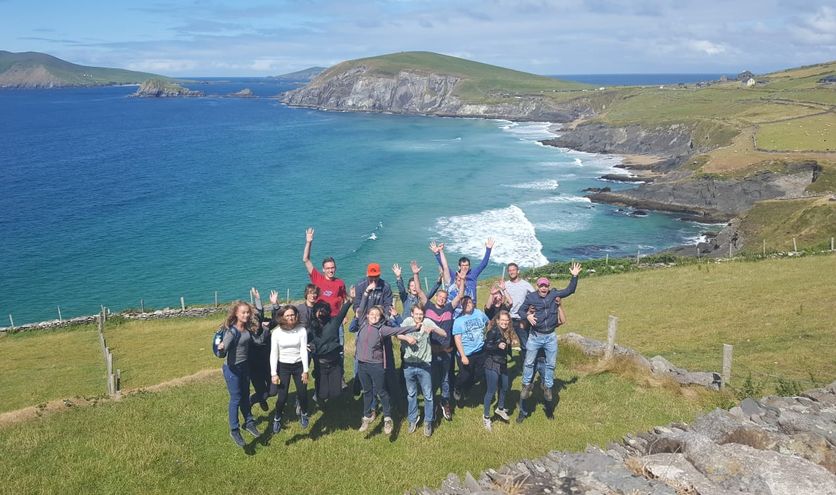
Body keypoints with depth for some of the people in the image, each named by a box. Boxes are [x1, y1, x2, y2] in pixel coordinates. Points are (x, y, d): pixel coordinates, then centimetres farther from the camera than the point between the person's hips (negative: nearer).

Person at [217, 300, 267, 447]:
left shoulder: (248, 328, -3)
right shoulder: (231, 331, -23)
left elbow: (258, 341, 2)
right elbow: (224, 349, -31)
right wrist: (221, 349, -53)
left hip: (245, 366, 7)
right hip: (232, 368, -7)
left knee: (245, 396, 20)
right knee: (236, 399, 3)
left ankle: (249, 423, 36)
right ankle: (234, 431, 17)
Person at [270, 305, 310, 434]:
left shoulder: (301, 330, -12)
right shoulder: (277, 332, -12)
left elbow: (304, 351, -10)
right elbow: (274, 354, -7)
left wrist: (305, 371, -10)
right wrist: (274, 373, -9)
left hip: (298, 365, 0)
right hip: (283, 366, 0)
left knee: (302, 393, 6)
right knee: (282, 396, -1)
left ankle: (304, 414, 38)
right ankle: (277, 419, 27)